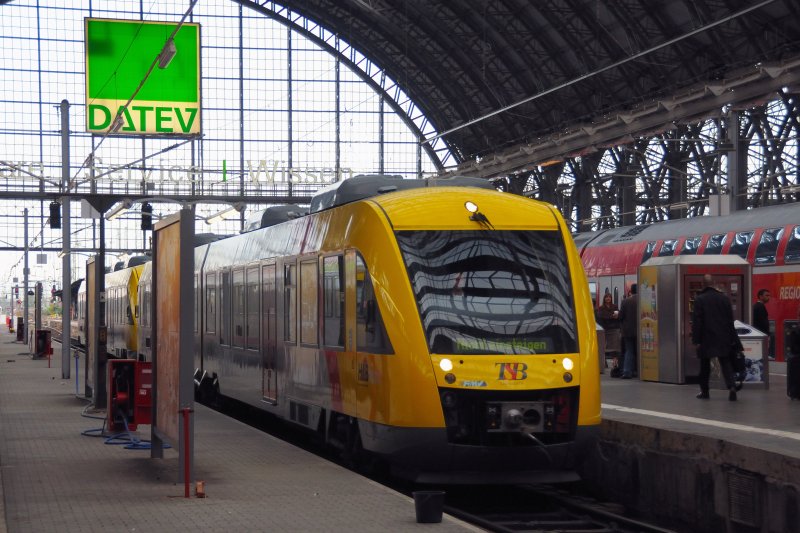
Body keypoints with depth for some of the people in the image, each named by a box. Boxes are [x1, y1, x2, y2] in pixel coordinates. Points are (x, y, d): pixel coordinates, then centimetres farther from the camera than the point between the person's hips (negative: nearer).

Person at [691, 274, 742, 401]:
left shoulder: (699, 300, -8)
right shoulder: (724, 298, 3)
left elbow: (696, 322, -10)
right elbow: (730, 320, 6)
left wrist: (696, 340, -7)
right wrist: (731, 338, 12)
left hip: (706, 338, -2)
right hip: (723, 338, 2)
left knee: (704, 366, 10)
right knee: (725, 363, 2)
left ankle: (704, 391, 17)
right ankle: (731, 387, -17)